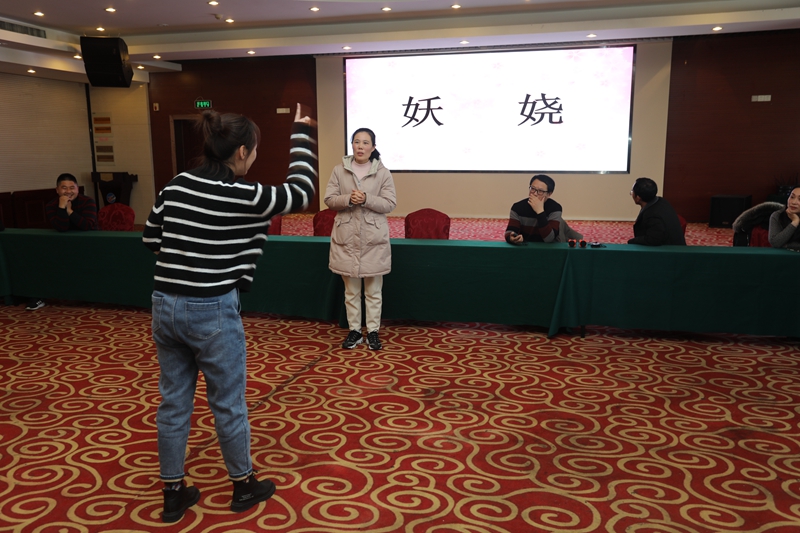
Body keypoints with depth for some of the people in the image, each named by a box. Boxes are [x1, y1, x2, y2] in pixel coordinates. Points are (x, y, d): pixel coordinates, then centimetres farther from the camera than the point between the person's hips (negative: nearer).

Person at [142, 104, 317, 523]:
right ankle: (244, 486, 30)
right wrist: (301, 134, 9)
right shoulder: (244, 196, -15)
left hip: (165, 305, 6)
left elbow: (150, 237, 13)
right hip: (212, 311, -6)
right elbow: (300, 193, -1)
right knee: (228, 403, 11)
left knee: (173, 402, 16)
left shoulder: (176, 185, 3)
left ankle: (173, 493, 29)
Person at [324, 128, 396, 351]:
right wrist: (348, 199, -18)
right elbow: (329, 199, 1)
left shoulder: (382, 172, -2)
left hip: (374, 238, -1)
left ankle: (373, 331, 18)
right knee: (351, 290, 10)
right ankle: (354, 330, 21)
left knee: (373, 290, 7)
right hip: (347, 237, 1)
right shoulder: (339, 170, 2)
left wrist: (366, 199, -19)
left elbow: (390, 203, -5)